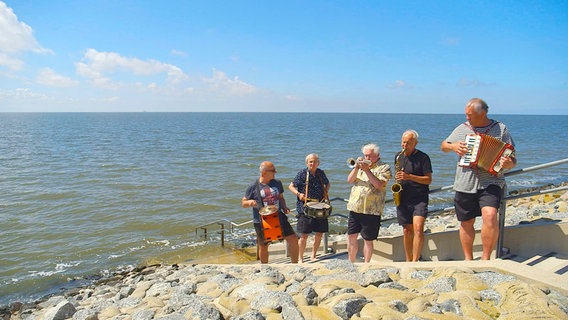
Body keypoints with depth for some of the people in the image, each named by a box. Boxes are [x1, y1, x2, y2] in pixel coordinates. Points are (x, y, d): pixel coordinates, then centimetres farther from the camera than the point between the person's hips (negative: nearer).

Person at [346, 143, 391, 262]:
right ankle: (351, 262, 19)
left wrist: (367, 170, -19)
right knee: (351, 236, 6)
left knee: (368, 239, 3)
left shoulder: (384, 168, 0)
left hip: (371, 210, -5)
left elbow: (379, 185, -16)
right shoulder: (361, 165, 17)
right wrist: (356, 167, -10)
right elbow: (349, 180, 5)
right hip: (355, 208, 5)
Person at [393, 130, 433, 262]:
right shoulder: (398, 156, 12)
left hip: (420, 198, -4)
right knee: (407, 231, 10)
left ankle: (415, 261, -14)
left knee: (418, 228, -18)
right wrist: (397, 179, 2)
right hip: (403, 199, 5)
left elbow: (428, 180, -8)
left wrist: (409, 177, -18)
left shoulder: (423, 157, -4)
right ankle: (408, 261, 21)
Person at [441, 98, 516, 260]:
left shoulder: (501, 129, 2)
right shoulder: (462, 128, 8)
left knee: (490, 216, -24)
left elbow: (512, 159, 1)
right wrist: (453, 146, -2)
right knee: (466, 223, 11)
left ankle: (486, 259, -8)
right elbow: (443, 146, 20)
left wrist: (509, 164, -22)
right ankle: (468, 259, 29)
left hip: (490, 183, -3)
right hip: (465, 185, 3)